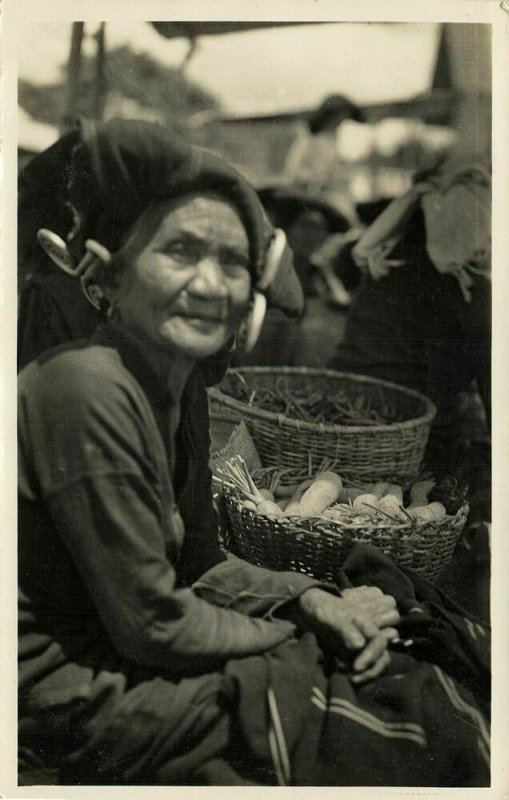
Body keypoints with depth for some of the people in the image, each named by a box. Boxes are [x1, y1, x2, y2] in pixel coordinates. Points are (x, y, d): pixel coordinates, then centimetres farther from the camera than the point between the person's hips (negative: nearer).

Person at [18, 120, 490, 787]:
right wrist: (310, 627, -11)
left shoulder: (182, 382, 1)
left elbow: (198, 562, 7)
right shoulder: (87, 390, -26)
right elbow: (152, 625, -22)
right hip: (71, 697, -8)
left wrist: (315, 600, -10)